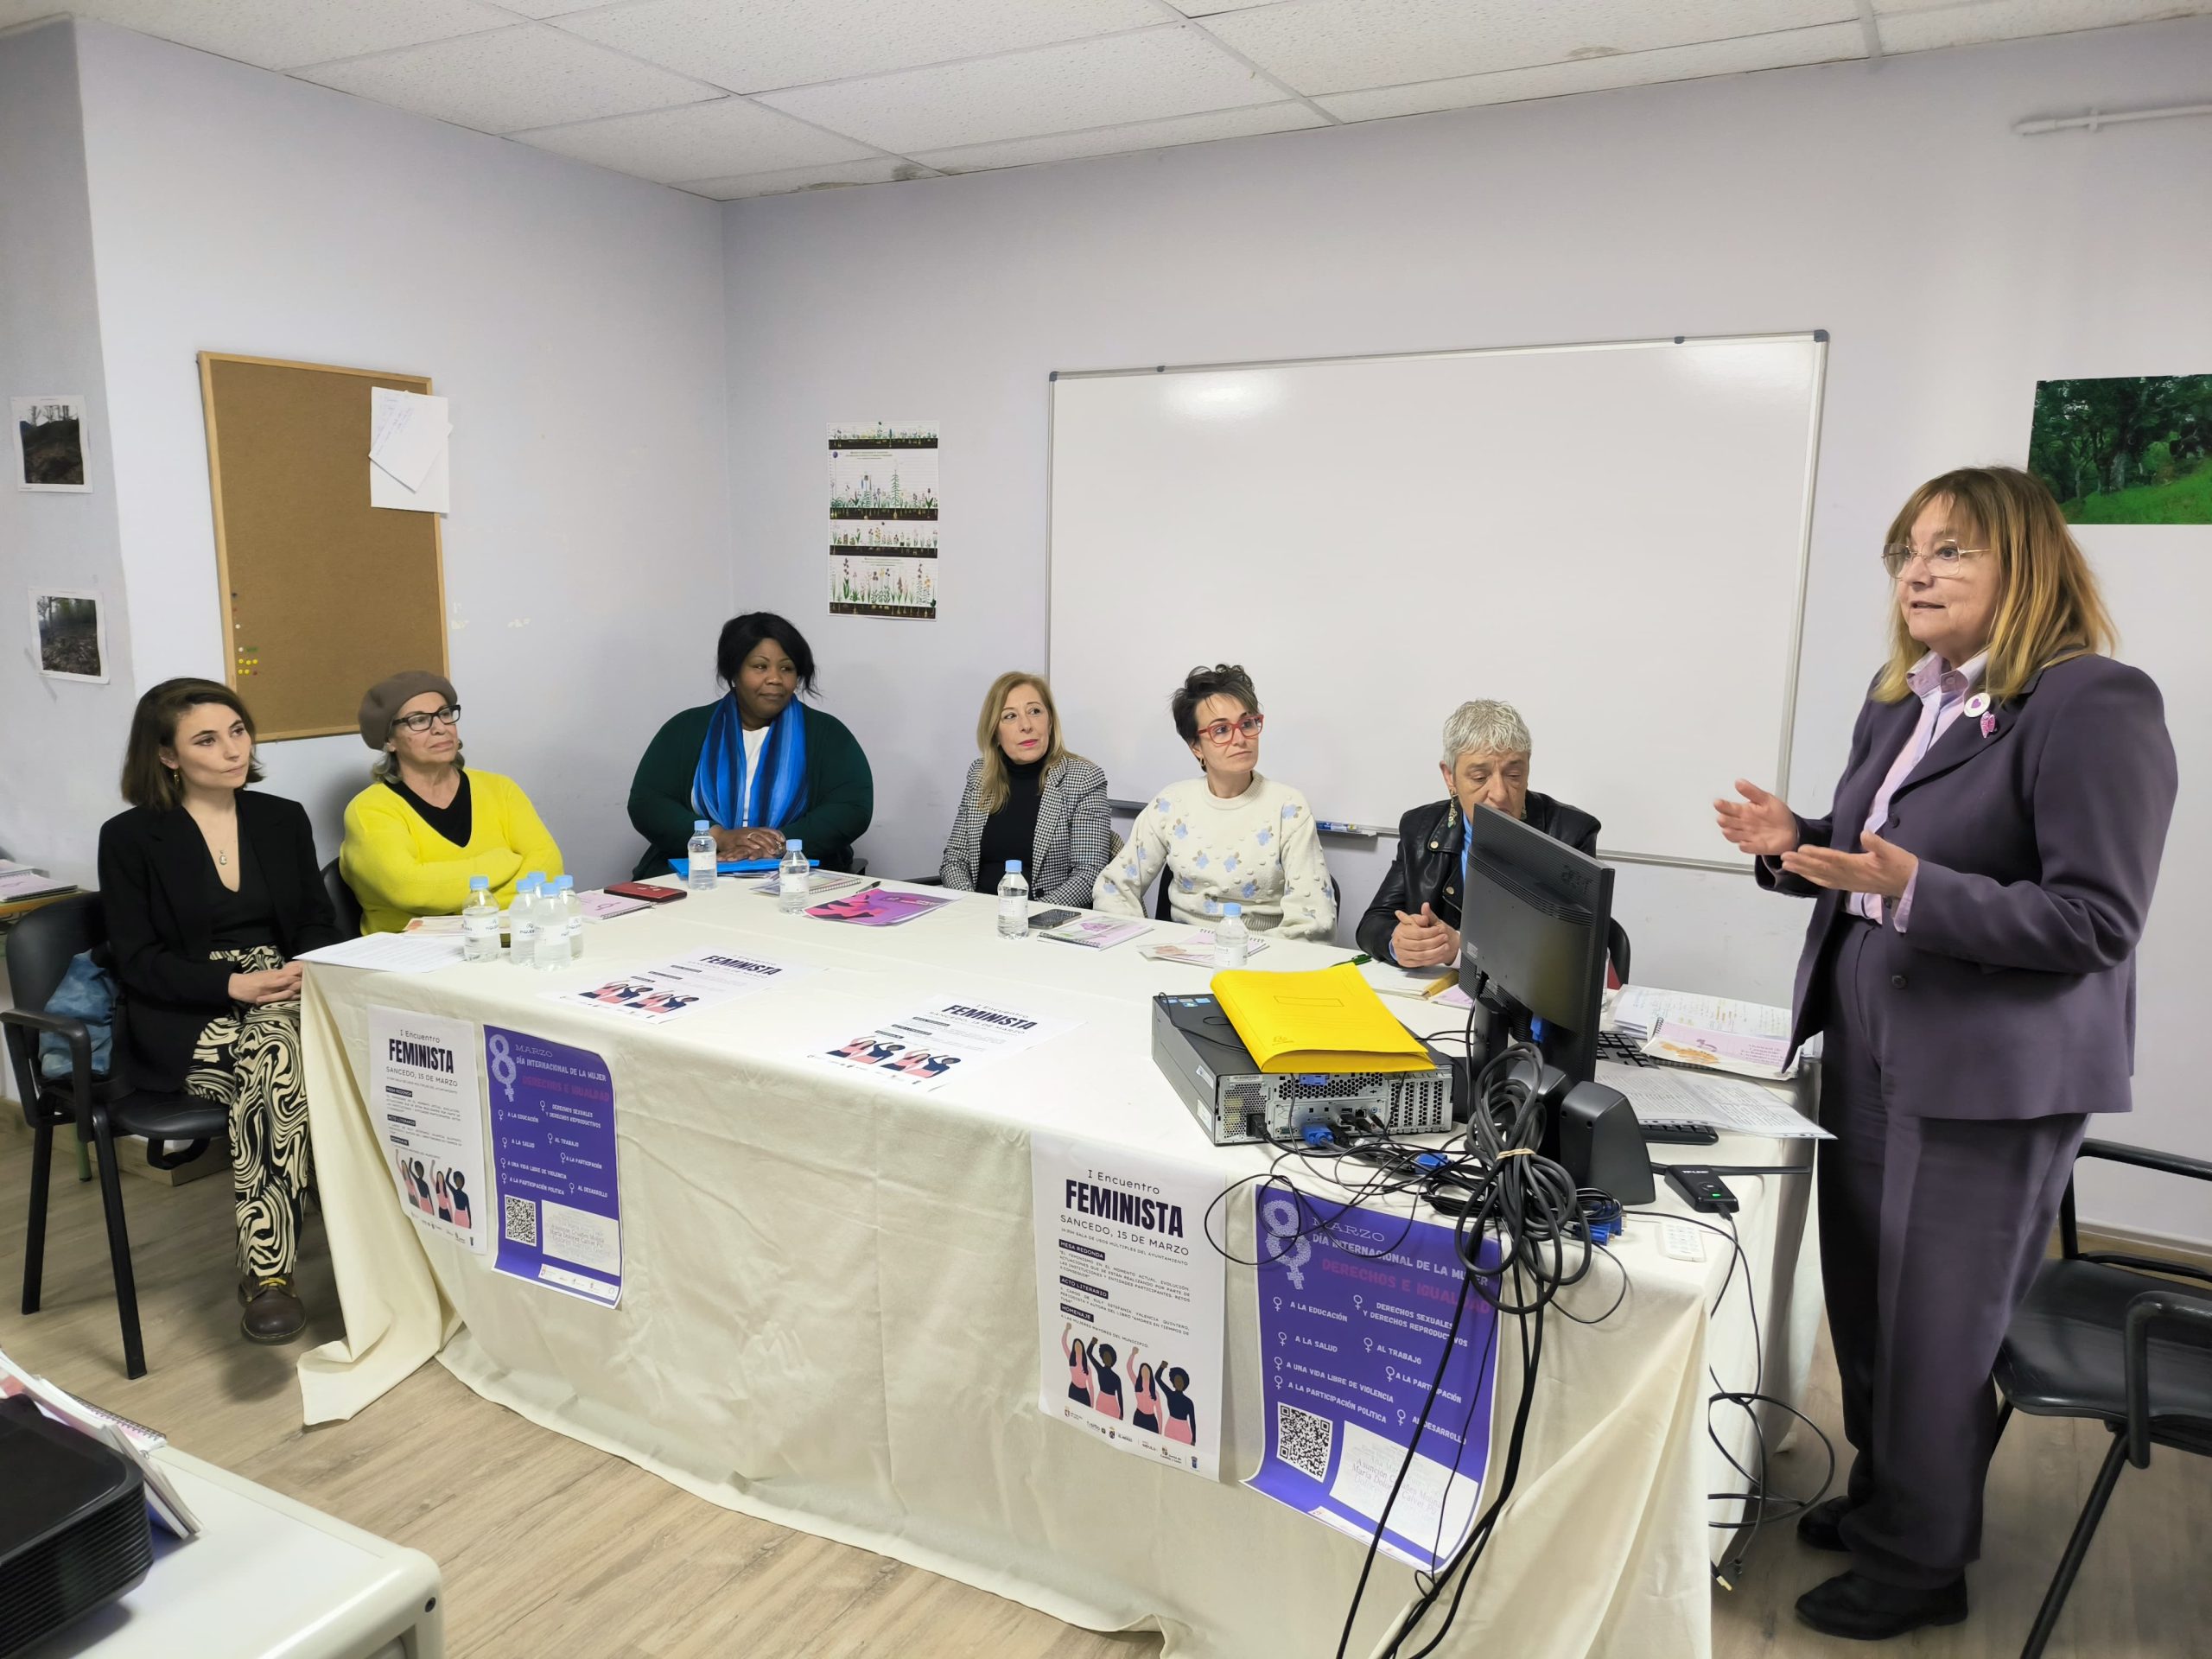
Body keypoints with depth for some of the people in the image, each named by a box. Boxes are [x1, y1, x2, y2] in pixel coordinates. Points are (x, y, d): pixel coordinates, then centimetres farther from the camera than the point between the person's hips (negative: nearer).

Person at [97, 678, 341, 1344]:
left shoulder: (283, 819, 14)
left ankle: (267, 1273, -28)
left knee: (268, 1065, -33)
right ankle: (270, 1273, -29)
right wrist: (234, 985, -18)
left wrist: (308, 972, -10)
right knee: (279, 1059, -34)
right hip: (183, 1022, -3)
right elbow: (139, 962, -3)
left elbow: (319, 924, 13)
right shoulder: (129, 838, 2)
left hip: (285, 997, 3)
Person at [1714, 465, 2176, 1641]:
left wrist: (1915, 889, -30)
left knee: (1937, 1323, 6)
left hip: (1992, 1079, -8)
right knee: (1865, 1297, 18)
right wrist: (1798, 845, 0)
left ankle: (1918, 1562, 26)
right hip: (1871, 1050, 8)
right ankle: (1884, 1496, 40)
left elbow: (2097, 920, -20)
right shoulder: (1897, 703, 10)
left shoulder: (2095, 705, -15)